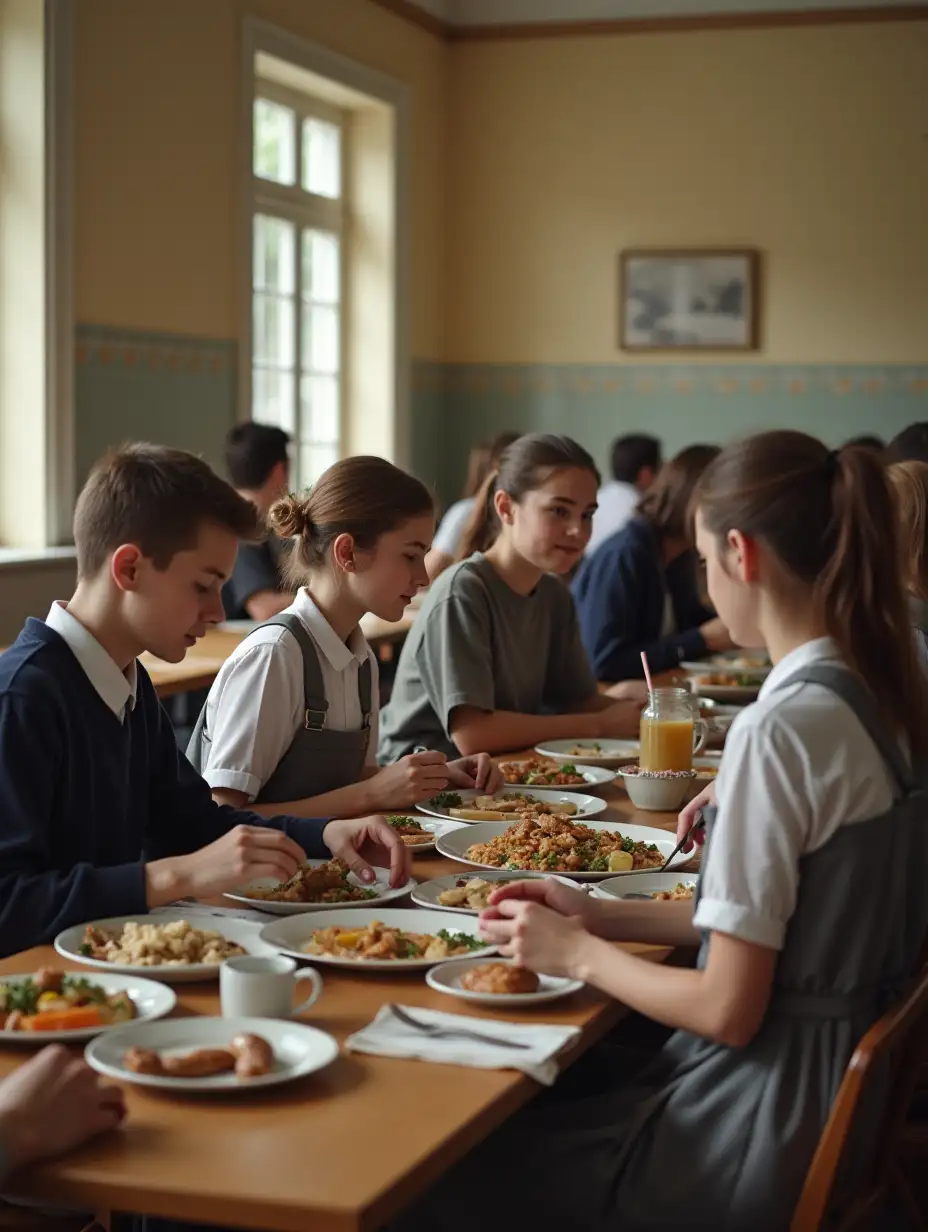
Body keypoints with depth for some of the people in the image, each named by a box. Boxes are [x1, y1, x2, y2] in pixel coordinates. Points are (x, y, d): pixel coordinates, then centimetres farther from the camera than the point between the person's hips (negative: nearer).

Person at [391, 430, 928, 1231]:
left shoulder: (784, 725, -24)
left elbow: (727, 1009, -20)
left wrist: (578, 955, -5)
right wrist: (599, 918, 9)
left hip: (768, 1124, -8)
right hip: (841, 1081, 8)